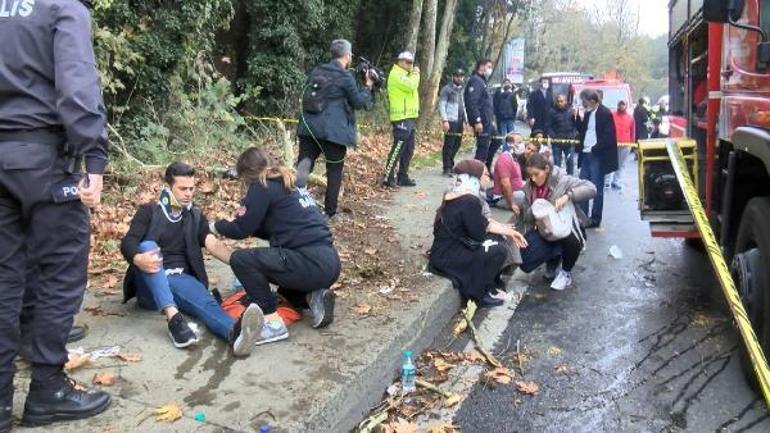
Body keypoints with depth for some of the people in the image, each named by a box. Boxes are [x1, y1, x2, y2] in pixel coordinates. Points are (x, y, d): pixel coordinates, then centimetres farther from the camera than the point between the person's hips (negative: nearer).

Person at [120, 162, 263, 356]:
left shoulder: (196, 216, 16)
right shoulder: (149, 211, 8)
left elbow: (213, 244, -1)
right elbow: (127, 242, -6)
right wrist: (138, 258, -33)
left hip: (179, 279, 1)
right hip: (149, 284, -1)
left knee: (202, 296, -33)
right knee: (148, 246, -30)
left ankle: (234, 332, -67)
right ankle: (172, 316, -47)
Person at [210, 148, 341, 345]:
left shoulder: (262, 187, -3)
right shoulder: (288, 184, 22)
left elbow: (242, 229, 0)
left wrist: (217, 226, 19)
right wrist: (245, 219, 30)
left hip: (311, 264, -9)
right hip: (329, 263, 9)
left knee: (240, 260, -6)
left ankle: (273, 323, -6)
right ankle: (313, 298, 7)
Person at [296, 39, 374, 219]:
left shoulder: (316, 71, 12)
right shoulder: (346, 77, -7)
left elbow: (306, 95, 22)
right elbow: (358, 102, 1)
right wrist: (368, 86, 13)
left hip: (309, 127, 5)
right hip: (333, 130, -5)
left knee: (303, 165, 3)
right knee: (335, 170, 9)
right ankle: (330, 211, 14)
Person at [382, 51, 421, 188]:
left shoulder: (404, 75, 24)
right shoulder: (396, 74, -9)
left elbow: (412, 87, 20)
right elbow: (411, 85, -22)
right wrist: (415, 73, -9)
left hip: (409, 117, 11)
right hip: (402, 118, -11)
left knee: (408, 150, 12)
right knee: (398, 149, -12)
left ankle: (403, 177, 19)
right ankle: (388, 178, -9)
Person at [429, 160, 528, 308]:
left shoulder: (457, 195, 6)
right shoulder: (469, 201, -23)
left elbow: (484, 223, 10)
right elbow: (479, 234, -16)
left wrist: (509, 232, 10)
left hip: (447, 249, 10)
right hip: (447, 257, -10)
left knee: (496, 239, 14)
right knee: (499, 250, -12)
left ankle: (487, 284, 20)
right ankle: (477, 294, 3)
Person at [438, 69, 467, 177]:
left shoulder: (462, 89, 18)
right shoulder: (447, 89, -4)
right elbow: (442, 105, -10)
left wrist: (465, 119, 17)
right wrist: (444, 120, -19)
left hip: (459, 121, 7)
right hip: (451, 121, -7)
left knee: (457, 144, 9)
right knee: (449, 144, -7)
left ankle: (451, 165, 22)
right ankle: (447, 168, -3)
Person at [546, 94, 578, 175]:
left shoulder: (571, 111, 3)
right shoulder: (552, 112, -4)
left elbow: (576, 125, 8)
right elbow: (547, 126, -3)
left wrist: (574, 134, -5)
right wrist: (553, 136, -11)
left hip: (569, 141, 2)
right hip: (557, 142, -2)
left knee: (570, 161, 6)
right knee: (557, 163, 3)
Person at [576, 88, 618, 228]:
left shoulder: (605, 113, -12)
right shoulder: (588, 113, 12)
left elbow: (608, 136, -17)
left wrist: (594, 149, -16)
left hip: (597, 156, -7)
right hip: (586, 154, 8)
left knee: (597, 188, 1)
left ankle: (595, 219, 10)